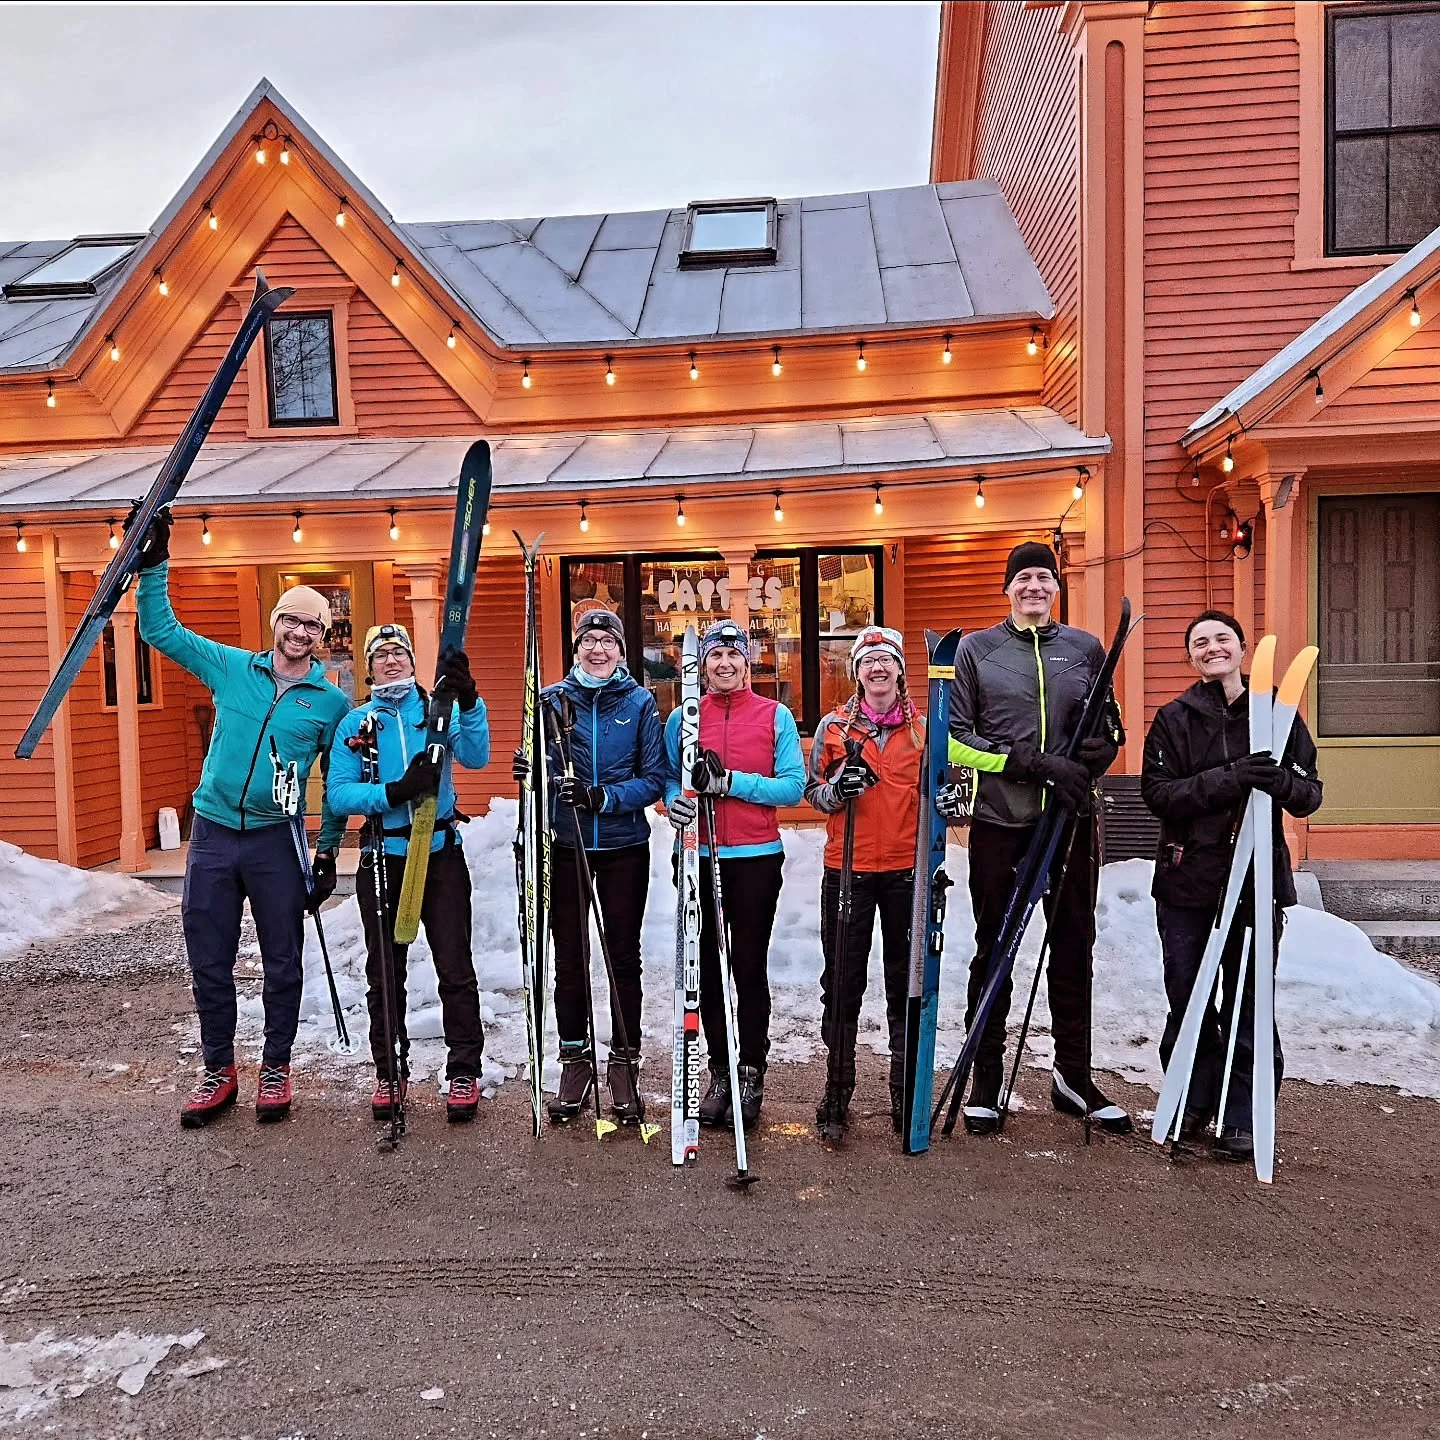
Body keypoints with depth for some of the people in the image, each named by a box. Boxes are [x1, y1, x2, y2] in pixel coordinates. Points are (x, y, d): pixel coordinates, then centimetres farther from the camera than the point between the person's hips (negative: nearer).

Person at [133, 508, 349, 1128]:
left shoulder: (332, 703, 1)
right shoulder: (231, 667, 5)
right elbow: (161, 631, 8)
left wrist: (327, 852, 2)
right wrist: (153, 565, -2)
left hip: (278, 842, -1)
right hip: (212, 833, 2)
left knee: (282, 964, 6)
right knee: (208, 961, 8)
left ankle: (275, 1068, 23)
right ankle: (219, 1071, 25)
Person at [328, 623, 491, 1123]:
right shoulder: (355, 724, 5)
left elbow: (476, 757, -15)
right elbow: (338, 794, -6)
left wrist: (469, 702, -30)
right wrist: (393, 792, -22)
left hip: (441, 853, -1)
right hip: (382, 857, 2)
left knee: (455, 967, -1)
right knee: (384, 975, 11)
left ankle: (464, 1071, 13)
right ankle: (389, 1073, 26)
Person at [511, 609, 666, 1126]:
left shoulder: (640, 701, 0)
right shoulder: (551, 699, 4)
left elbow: (655, 778, -4)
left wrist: (604, 798, -19)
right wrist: (529, 769, -16)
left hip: (624, 846, -1)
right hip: (565, 845, 1)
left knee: (624, 956, 7)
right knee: (569, 956, 8)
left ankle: (624, 1063, 19)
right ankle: (575, 1059, 23)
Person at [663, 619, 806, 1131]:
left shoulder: (776, 716, 2)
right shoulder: (682, 718, 8)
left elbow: (794, 786, -4)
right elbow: (668, 777, 8)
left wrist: (731, 781, -15)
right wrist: (675, 798, -16)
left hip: (756, 858, -2)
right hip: (700, 858, 2)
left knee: (749, 968, 2)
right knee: (708, 969, 9)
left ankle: (751, 1073, 17)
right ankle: (720, 1072, 23)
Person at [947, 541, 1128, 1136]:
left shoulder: (1086, 648, 9)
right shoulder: (975, 650, 3)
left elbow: (1109, 732, 12)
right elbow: (956, 739, -3)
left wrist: (1078, 772, -9)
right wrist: (1033, 763, -15)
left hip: (1070, 819, 2)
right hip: (999, 820, -2)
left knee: (1073, 947, 11)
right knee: (993, 951, 6)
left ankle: (1073, 1076, 27)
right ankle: (986, 1082, 18)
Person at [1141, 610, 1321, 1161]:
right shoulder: (1174, 718, 3)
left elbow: (1310, 794, 4)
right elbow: (1158, 793, -9)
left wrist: (1282, 782, -19)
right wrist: (1228, 779, -22)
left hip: (1257, 881, 0)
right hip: (1186, 882, 0)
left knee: (1248, 1003, 2)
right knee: (1187, 999, 8)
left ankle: (1243, 1119, 17)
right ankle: (1193, 1102, 26)